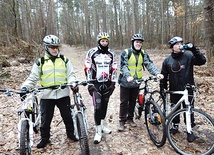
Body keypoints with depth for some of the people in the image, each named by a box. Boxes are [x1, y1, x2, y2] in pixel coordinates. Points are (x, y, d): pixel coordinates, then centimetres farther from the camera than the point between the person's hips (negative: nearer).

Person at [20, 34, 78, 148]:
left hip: (63, 94, 1)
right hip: (47, 95, 0)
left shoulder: (64, 60, 6)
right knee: (45, 119, 9)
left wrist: (73, 83, -17)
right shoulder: (40, 62, 4)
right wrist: (25, 87, -13)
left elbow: (70, 75, 3)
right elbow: (33, 78, 3)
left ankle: (70, 133, 33)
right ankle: (44, 138, 29)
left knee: (67, 116, 11)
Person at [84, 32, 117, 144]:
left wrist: (113, 83, 4)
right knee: (98, 107, -7)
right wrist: (89, 83, -9)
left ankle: (103, 125, 32)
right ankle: (98, 131, 3)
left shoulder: (111, 54, 5)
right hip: (96, 84, -3)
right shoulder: (92, 52, -5)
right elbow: (87, 68, -6)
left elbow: (114, 69, 8)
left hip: (107, 84, 4)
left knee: (104, 106, 14)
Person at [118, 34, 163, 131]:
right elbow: (123, 66, -20)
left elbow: (149, 64, -7)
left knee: (133, 101, 16)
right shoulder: (126, 52, -10)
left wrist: (156, 73, -24)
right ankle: (122, 121, 17)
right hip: (125, 82, -4)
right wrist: (128, 76, -38)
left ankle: (130, 119, 32)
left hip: (136, 83, 5)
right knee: (124, 102, 4)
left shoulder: (143, 54, 4)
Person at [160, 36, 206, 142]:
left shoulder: (188, 55, -6)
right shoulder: (167, 60, 2)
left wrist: (194, 49, -28)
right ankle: (175, 125, 36)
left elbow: (202, 61, -18)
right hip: (174, 90, 2)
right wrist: (162, 88, 7)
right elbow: (164, 75, 7)